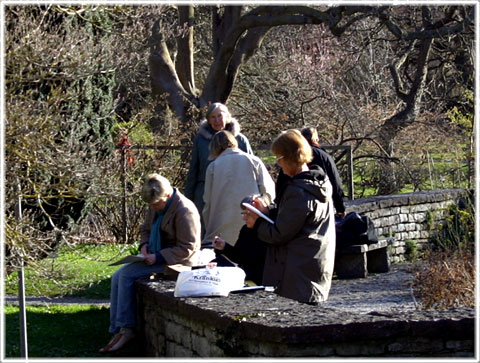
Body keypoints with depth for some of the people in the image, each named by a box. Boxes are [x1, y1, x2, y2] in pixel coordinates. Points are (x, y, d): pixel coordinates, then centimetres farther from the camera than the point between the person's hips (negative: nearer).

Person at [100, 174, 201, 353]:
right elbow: (146, 229, 22)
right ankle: (118, 331, -9)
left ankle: (125, 330, -14)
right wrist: (144, 245, -1)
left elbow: (186, 249, -20)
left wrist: (158, 257, -25)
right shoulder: (155, 206, 6)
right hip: (156, 256, 9)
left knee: (127, 274, -21)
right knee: (117, 277, -6)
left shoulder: (184, 210, -20)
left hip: (176, 261, -9)